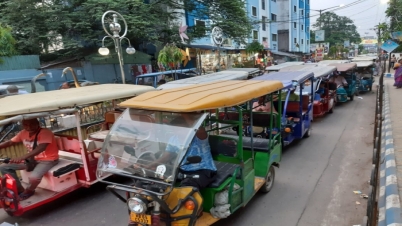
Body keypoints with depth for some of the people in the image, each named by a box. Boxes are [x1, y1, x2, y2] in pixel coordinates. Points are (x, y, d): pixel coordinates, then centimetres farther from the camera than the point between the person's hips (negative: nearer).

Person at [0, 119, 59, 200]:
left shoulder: (45, 132, -24)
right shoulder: (23, 133, 0)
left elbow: (41, 148, -37)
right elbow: (10, 142, 8)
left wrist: (22, 157, -48)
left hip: (48, 160, -7)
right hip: (32, 159, 8)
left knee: (33, 177, -34)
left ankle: (28, 191, 3)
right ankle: (19, 189, 14)